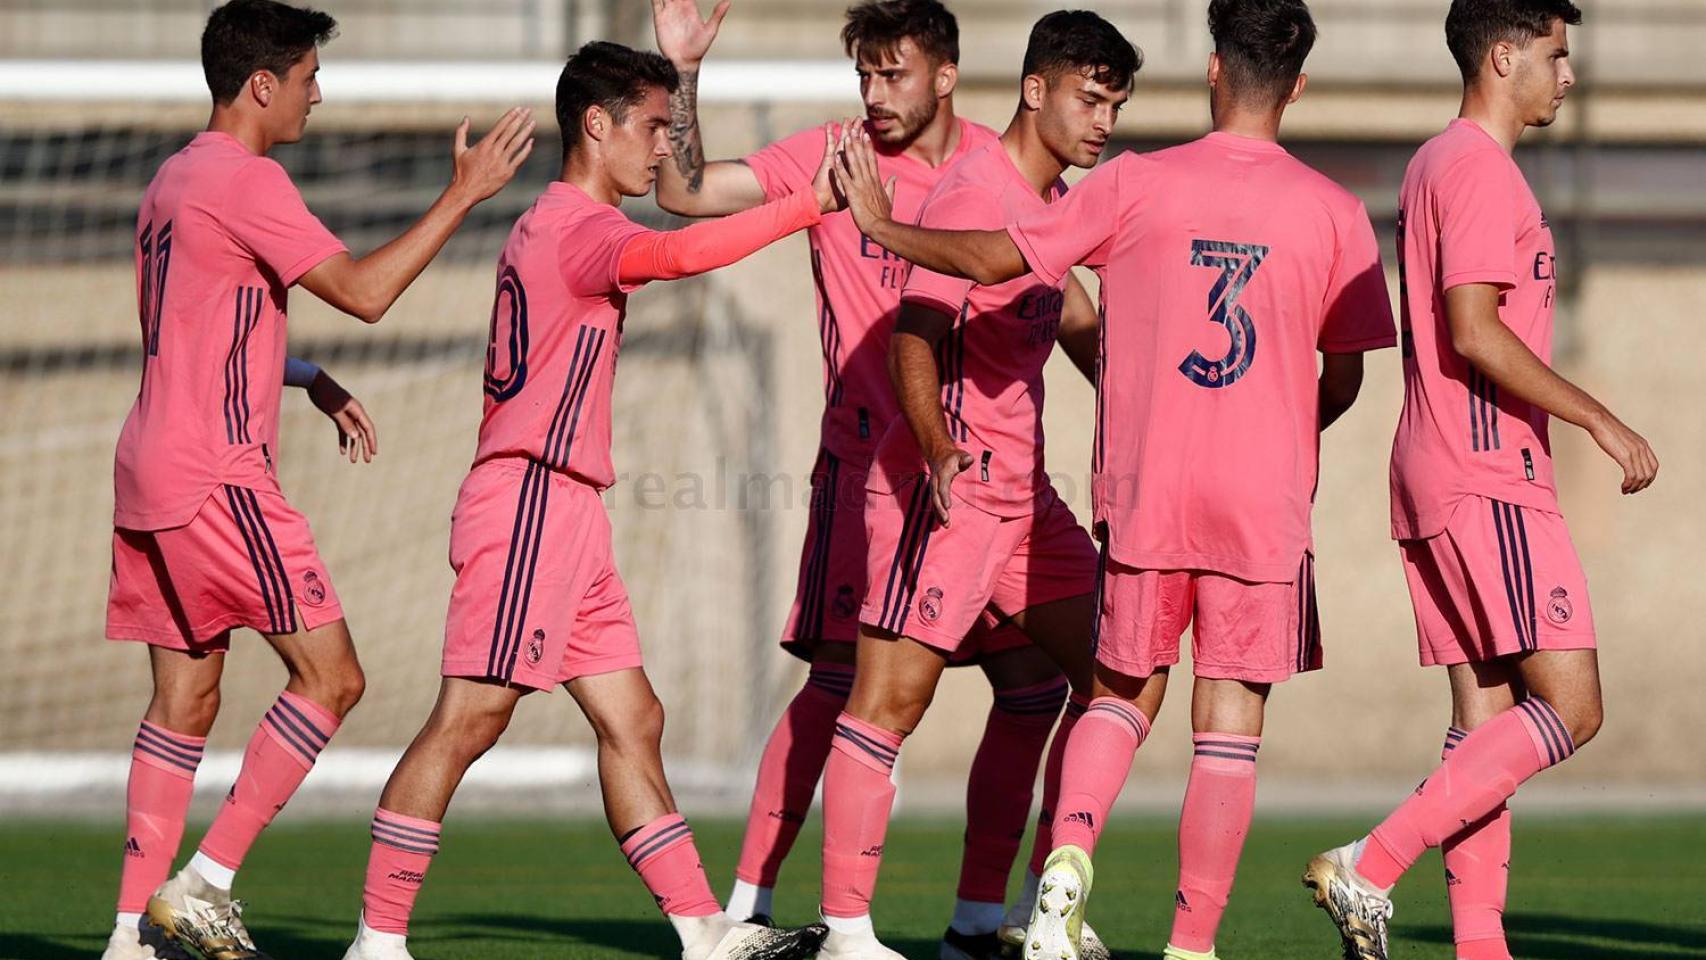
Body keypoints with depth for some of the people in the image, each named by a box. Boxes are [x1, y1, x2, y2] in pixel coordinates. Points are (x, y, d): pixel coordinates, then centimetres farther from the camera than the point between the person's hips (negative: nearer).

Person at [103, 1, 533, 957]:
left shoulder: (178, 177, 18)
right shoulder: (244, 180, -12)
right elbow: (363, 291, -16)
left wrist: (311, 379, 23)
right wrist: (464, 195, -10)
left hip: (153, 477, 10)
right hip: (216, 477, -10)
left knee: (185, 700, 9)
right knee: (331, 675, -6)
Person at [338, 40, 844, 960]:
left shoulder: (551, 223, 20)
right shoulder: (576, 227, -12)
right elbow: (676, 254, -31)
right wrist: (807, 203, -30)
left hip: (565, 510, 11)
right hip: (529, 501, -11)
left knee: (632, 720, 7)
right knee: (469, 719, -10)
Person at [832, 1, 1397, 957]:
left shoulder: (1138, 185, -2)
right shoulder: (1333, 212, 0)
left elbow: (996, 258, -2)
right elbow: (1343, 379, 7)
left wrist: (884, 227, 13)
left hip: (1143, 487, 1)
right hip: (1264, 499, -1)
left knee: (1123, 695, 17)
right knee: (1230, 724, 4)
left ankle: (1071, 850, -9)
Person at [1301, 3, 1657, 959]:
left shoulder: (1435, 165, 20)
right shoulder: (1481, 170, -11)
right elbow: (1474, 331, -20)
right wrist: (1600, 421, -18)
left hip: (1435, 482, 11)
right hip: (1491, 481, -11)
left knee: (1487, 717, 7)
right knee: (1569, 708, -12)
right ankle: (1372, 868, -18)